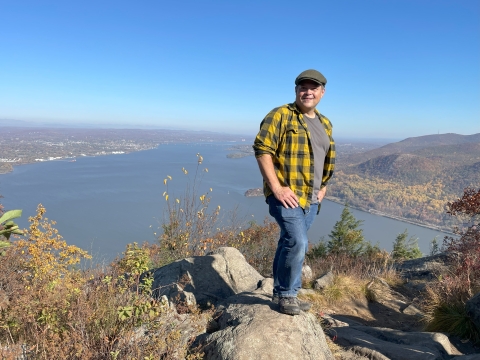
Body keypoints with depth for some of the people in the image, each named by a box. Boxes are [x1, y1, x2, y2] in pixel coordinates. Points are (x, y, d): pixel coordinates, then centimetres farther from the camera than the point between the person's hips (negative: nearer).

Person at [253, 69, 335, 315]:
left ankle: (282, 293, 28)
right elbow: (262, 149, -15)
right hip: (286, 195, -7)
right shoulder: (280, 115, -7)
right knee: (297, 243, -16)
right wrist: (276, 188, -19)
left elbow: (328, 161, 27)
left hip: (311, 198, 7)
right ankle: (286, 294, 6)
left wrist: (323, 188, 16)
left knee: (289, 244, 15)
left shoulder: (325, 124, 16)